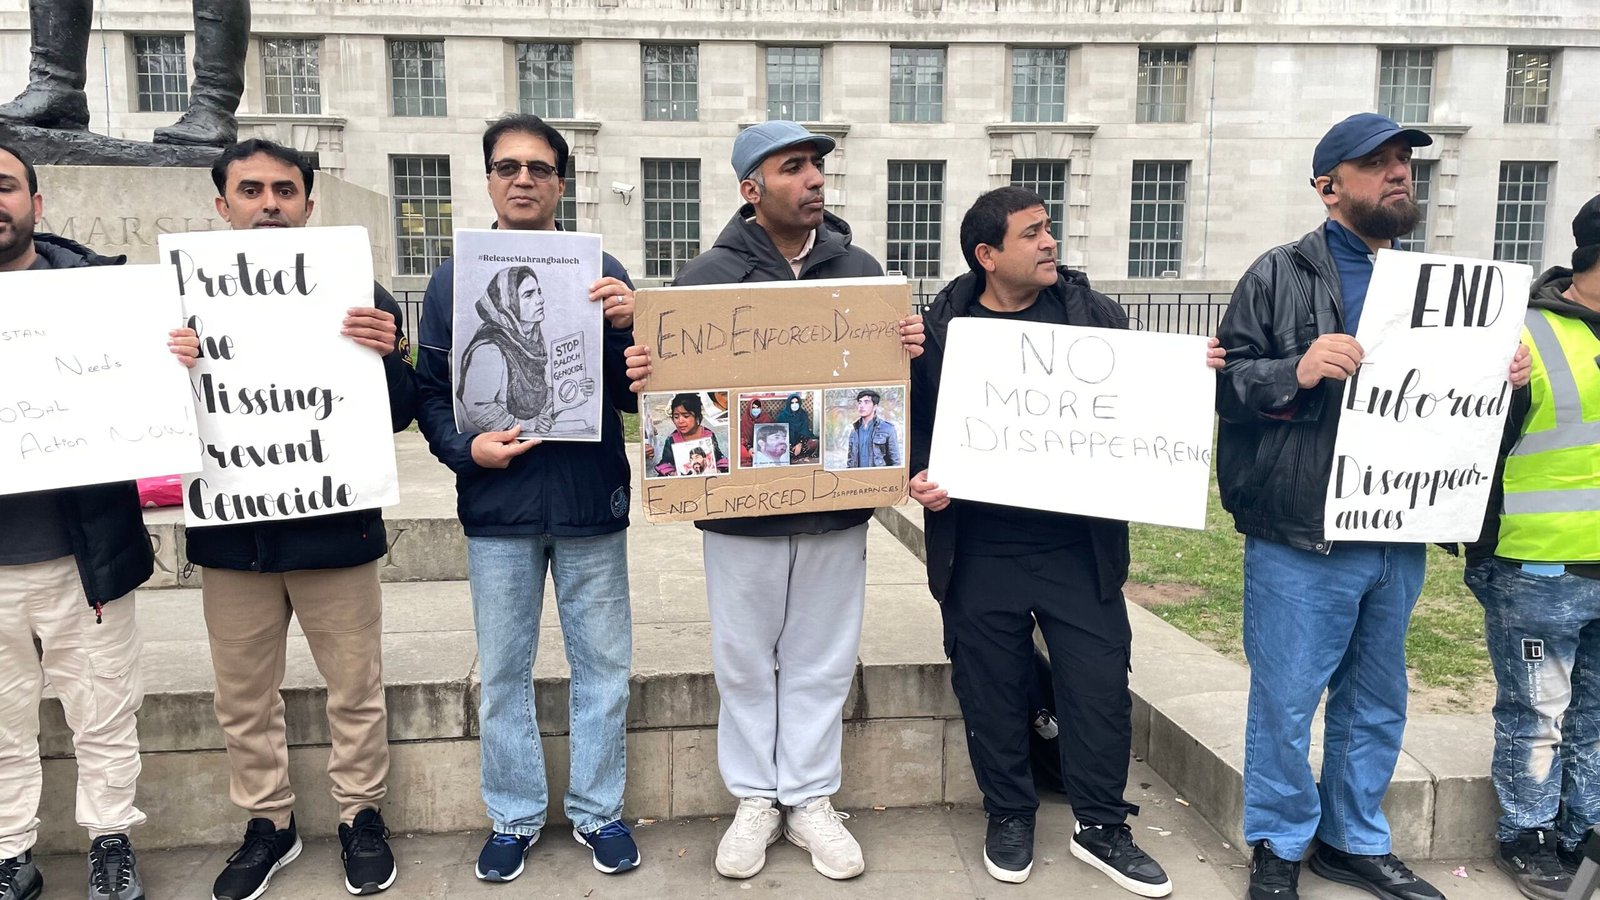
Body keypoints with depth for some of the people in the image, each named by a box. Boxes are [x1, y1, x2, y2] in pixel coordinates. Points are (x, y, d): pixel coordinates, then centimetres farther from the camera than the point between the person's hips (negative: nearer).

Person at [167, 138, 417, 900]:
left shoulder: (356, 294, -2)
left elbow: (399, 415, -4)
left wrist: (388, 355, -24)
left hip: (335, 528, -2)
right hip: (232, 531, 2)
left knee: (355, 688, 10)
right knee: (243, 697, 14)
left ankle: (360, 815, 28)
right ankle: (267, 823, 32)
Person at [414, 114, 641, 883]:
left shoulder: (600, 273, 3)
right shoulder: (453, 280, 5)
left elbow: (633, 394, 0)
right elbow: (429, 393, 6)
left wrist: (629, 325, -17)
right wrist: (466, 449, -12)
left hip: (591, 502, 0)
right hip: (497, 507, 1)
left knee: (602, 666, 8)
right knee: (502, 673, 10)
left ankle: (598, 811, 26)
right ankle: (514, 817, 27)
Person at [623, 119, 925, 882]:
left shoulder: (860, 269, 5)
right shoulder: (706, 277, -2)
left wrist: (912, 351, -13)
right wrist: (641, 375, -22)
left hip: (836, 505, 2)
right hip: (739, 507, -1)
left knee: (822, 661, 11)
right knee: (745, 660, 10)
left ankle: (811, 800, 27)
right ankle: (756, 800, 27)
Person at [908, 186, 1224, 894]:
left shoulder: (1095, 315, 5)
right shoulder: (944, 328, 0)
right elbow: (916, 420, 4)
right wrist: (918, 477, -14)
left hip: (1081, 546, 1)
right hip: (981, 552, -1)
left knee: (1099, 686, 6)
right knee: (991, 691, 11)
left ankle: (1100, 825, 27)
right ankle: (1009, 816, 32)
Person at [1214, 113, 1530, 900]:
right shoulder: (1280, 276, -3)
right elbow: (1222, 384, -9)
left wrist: (1502, 380, 0)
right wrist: (1294, 372, -25)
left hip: (1399, 541, 6)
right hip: (1301, 542, -6)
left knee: (1376, 705, 17)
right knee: (1285, 704, 4)